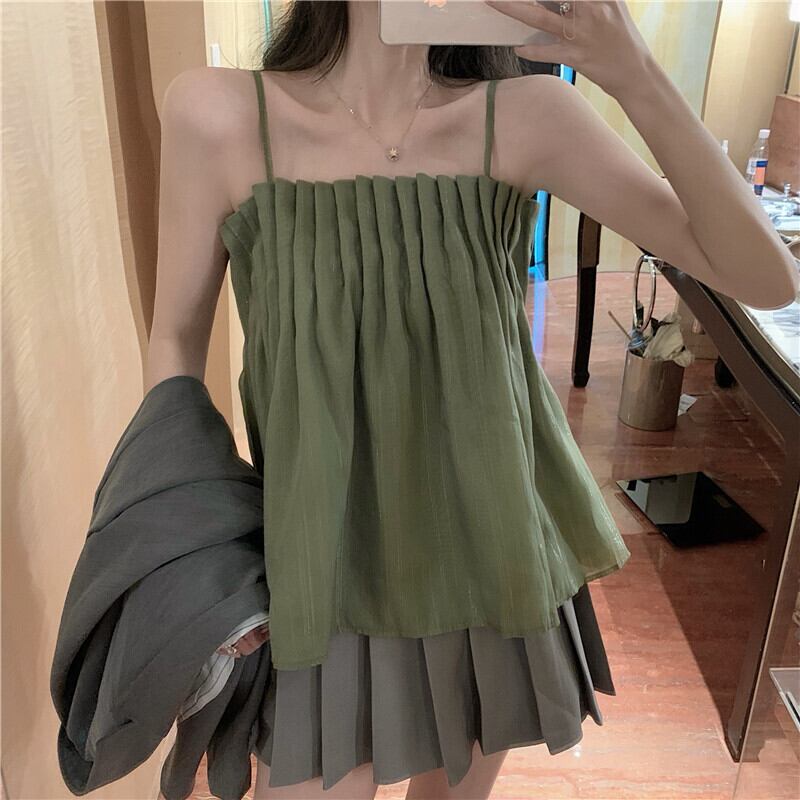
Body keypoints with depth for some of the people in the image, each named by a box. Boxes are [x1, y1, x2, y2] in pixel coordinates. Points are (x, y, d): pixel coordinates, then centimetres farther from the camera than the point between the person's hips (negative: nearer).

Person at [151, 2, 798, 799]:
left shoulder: (524, 115, -11)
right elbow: (177, 340, -2)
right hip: (330, 562, -1)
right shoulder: (218, 113, -12)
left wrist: (634, 75, -28)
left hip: (491, 550, 2)